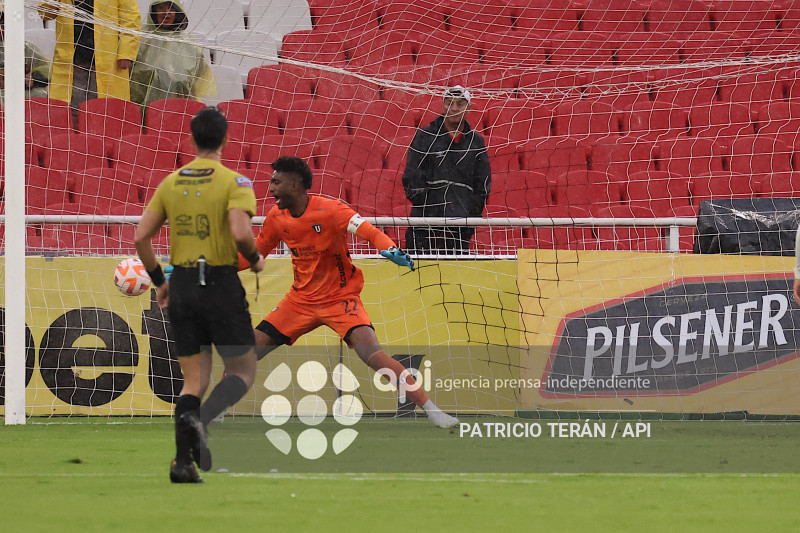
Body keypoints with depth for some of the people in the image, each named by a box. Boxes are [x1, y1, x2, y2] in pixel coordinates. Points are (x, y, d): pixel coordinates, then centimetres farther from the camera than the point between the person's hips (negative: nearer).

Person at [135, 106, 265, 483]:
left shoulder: (170, 182, 8)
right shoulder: (234, 182, -8)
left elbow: (141, 237, 5)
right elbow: (240, 232, -23)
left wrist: (159, 280, 16)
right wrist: (255, 259, -2)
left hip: (181, 287, 5)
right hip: (221, 286, -5)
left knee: (195, 381, 11)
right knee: (243, 371, 8)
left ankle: (182, 461, -4)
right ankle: (200, 419, -20)